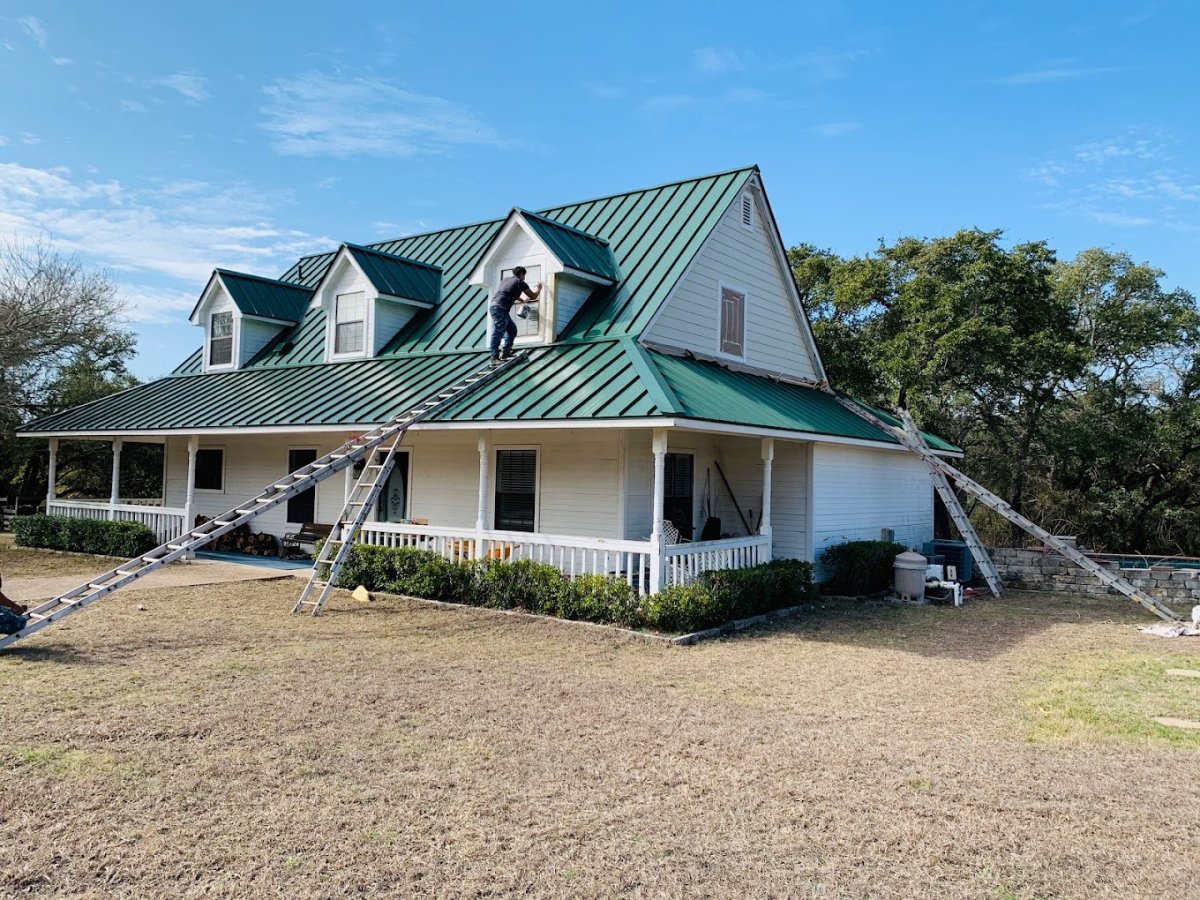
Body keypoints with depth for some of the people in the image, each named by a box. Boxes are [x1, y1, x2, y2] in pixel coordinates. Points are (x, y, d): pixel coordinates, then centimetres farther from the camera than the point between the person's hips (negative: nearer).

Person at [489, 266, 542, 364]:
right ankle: (495, 358, -21)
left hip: (495, 307, 9)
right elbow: (533, 296, 14)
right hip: (499, 308, -9)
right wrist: (539, 288, 33)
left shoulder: (506, 279, 24)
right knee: (498, 333, -15)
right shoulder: (520, 283, 2)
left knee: (512, 329, 19)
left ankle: (506, 353, 19)